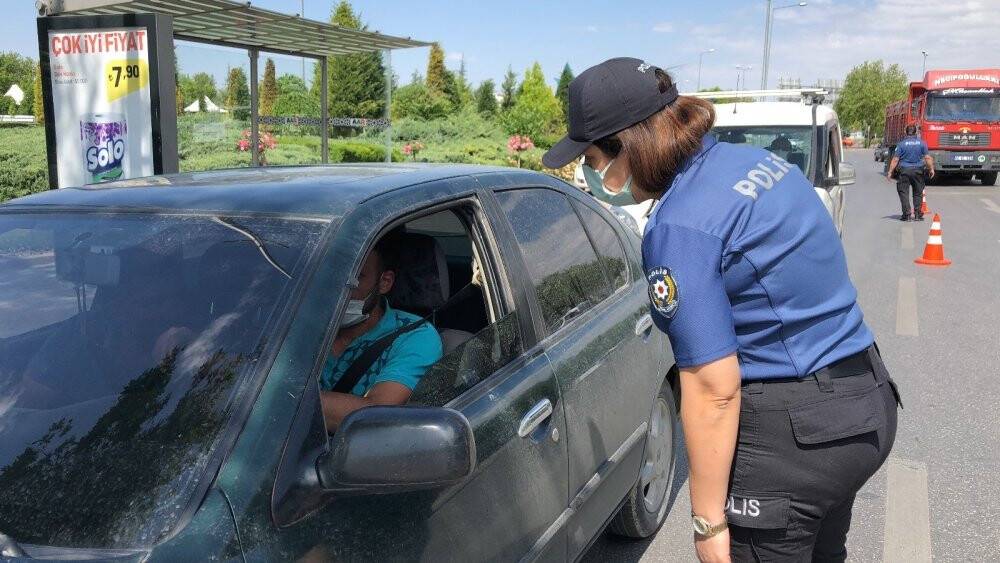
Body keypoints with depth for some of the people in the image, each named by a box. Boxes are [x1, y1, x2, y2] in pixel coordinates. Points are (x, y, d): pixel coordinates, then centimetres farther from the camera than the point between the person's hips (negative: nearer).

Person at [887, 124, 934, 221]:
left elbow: (895, 159, -5)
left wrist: (890, 172, 0)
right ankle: (917, 214, 9)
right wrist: (931, 169, 12)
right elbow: (927, 158, 1)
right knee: (918, 193, 11)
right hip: (918, 170, 2)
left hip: (904, 170, -2)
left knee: (904, 192, 2)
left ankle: (906, 214, -3)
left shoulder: (902, 144, -3)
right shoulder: (921, 143, 2)